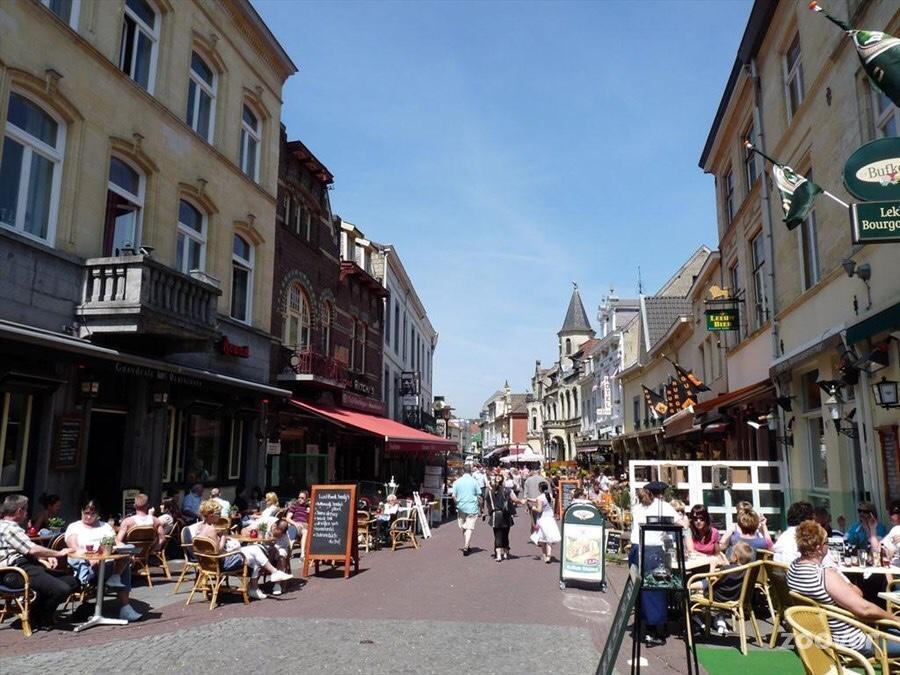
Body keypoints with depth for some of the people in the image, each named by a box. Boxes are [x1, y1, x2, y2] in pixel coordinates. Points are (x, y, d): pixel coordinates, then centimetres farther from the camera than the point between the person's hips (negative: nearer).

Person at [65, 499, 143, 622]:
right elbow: (74, 548, -3)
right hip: (84, 564, -3)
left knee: (125, 557, -35)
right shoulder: (73, 527, 16)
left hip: (111, 562, 4)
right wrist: (90, 558, -25)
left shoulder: (106, 526, 27)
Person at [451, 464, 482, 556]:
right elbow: (479, 496, -3)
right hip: (472, 507, -3)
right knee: (470, 528, -2)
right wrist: (480, 506, 8)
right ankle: (466, 547, -15)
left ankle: (466, 546, 23)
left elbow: (454, 496, 0)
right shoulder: (474, 481, -5)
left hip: (461, 507, 3)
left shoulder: (457, 481, 0)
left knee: (463, 528, 15)